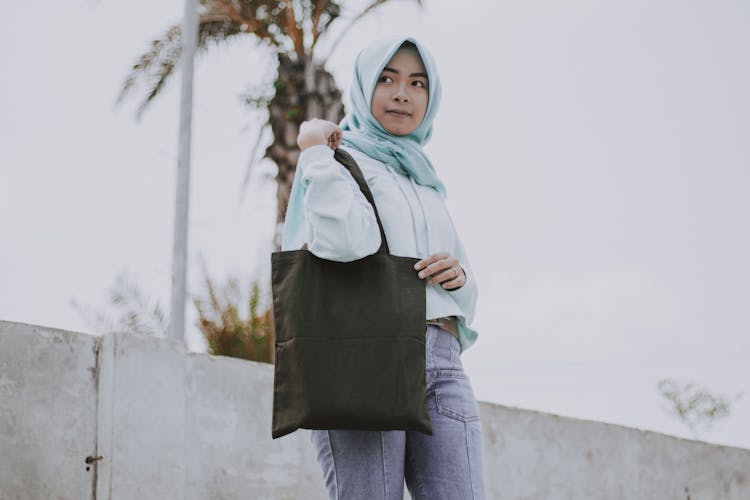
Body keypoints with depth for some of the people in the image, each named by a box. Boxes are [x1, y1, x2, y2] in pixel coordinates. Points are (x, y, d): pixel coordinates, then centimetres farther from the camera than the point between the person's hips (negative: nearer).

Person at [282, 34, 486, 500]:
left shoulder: (425, 183, 27)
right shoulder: (337, 160, 6)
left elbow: (464, 291, 25)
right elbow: (346, 239, -17)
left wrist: (458, 275, 2)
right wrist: (314, 152, -4)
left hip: (442, 362, 6)